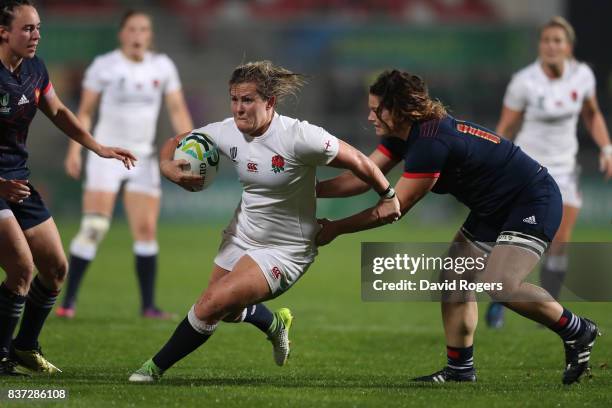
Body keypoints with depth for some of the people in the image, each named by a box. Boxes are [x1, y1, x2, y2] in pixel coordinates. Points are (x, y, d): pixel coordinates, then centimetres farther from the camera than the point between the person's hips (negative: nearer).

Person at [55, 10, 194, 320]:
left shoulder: (162, 67, 5)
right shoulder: (103, 66, -3)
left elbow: (178, 110, 5)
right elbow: (85, 111, 1)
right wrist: (74, 149, -8)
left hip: (143, 157, 3)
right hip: (106, 153, -3)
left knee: (146, 229, -2)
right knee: (93, 228, -11)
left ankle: (148, 305, 5)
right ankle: (69, 300, -6)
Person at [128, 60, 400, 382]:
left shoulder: (298, 136, -27)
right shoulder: (227, 132, -10)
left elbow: (356, 160, -17)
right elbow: (176, 143, 4)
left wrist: (387, 196, -4)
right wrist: (168, 166, -19)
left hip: (284, 251, -7)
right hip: (242, 235, 7)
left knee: (212, 304, -18)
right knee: (227, 313, 21)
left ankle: (156, 367, -1)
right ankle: (275, 325, 54)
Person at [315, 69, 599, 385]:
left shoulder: (430, 142, -29)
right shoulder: (402, 135, 1)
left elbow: (394, 208, -23)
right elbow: (362, 178, 4)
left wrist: (335, 228, -16)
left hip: (533, 203, -10)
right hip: (492, 210, 11)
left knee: (499, 285, -25)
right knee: (454, 279, 7)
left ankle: (577, 331, -5)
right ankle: (459, 369, 15)